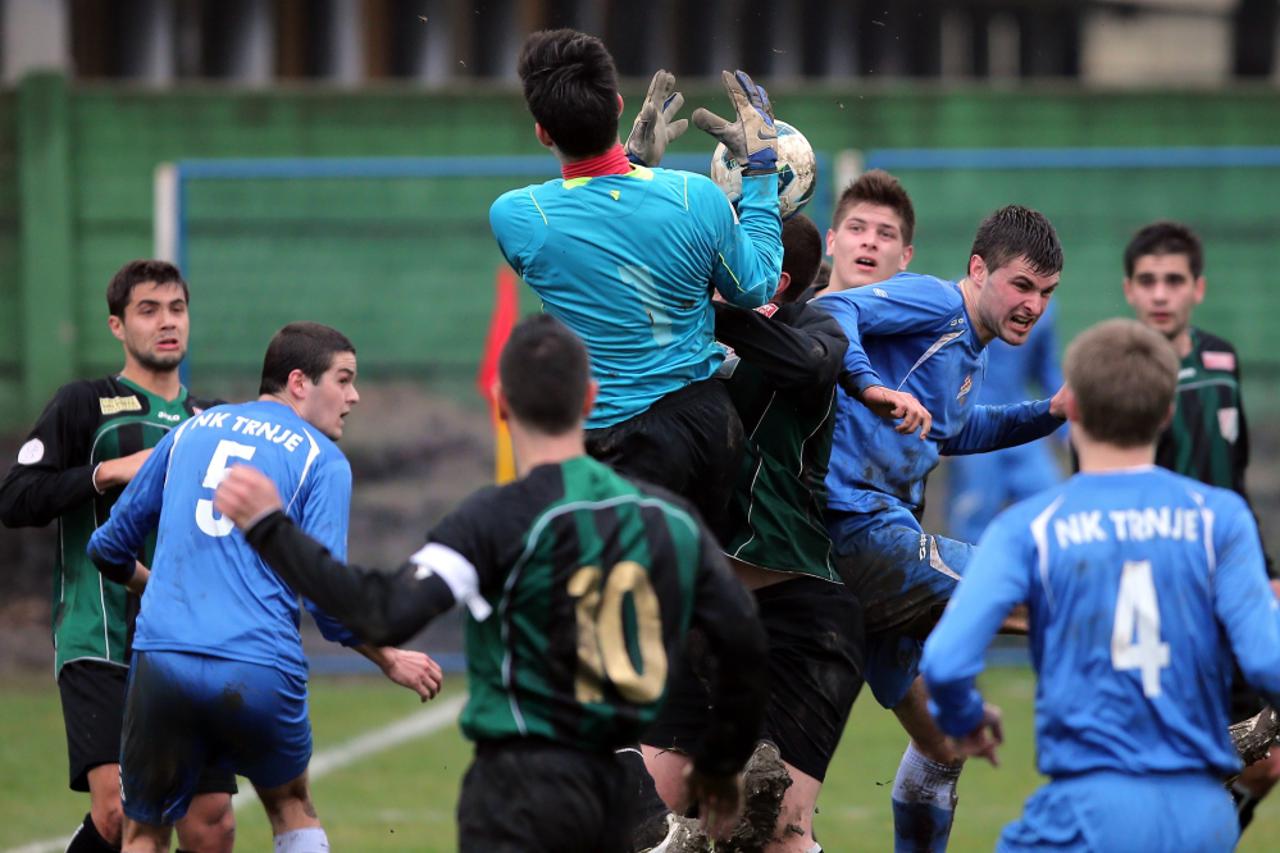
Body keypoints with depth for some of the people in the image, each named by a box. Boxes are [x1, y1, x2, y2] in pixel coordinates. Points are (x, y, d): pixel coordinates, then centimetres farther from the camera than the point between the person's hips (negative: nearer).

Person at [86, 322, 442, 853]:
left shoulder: (191, 430, 17)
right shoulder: (322, 460, 4)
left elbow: (109, 548, 24)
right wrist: (391, 662, 9)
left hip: (162, 658, 2)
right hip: (259, 667, -2)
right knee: (292, 809, 23)